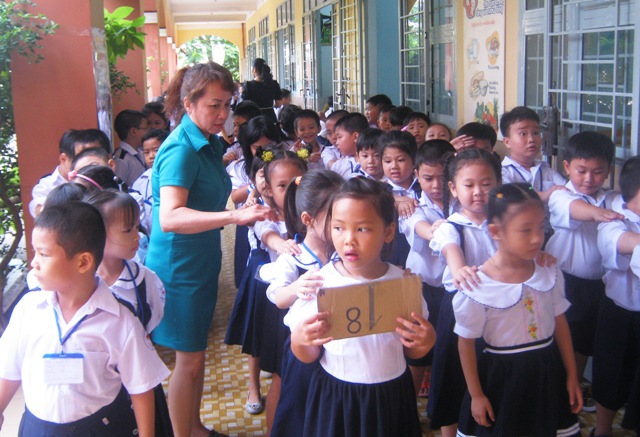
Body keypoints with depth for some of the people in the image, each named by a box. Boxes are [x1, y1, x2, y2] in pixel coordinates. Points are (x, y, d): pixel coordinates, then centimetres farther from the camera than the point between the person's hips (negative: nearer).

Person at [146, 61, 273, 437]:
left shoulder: (209, 143, 6)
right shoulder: (181, 150, -22)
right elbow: (169, 217, -35)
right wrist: (235, 216, -43)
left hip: (202, 263, 9)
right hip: (179, 267, -9)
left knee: (196, 353, 20)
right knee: (189, 360, 2)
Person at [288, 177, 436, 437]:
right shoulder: (320, 282, -13)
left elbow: (410, 352, 5)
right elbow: (308, 357, -5)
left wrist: (425, 342, -17)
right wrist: (300, 339, -26)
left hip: (391, 396, 2)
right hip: (335, 396, -1)